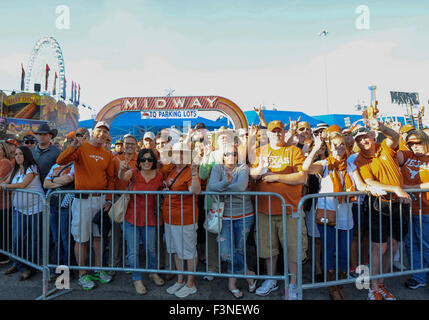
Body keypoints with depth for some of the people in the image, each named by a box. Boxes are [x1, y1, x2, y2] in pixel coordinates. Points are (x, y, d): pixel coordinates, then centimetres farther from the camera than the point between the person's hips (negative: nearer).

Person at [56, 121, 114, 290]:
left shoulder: (107, 155, 9)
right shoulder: (81, 148, -3)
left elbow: (110, 179, 10)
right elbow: (60, 161, -17)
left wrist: (108, 200, 2)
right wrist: (73, 148, -33)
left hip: (101, 199, 4)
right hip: (83, 199, -4)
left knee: (99, 236, 14)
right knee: (81, 239, 4)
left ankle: (98, 270, 30)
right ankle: (82, 274, 20)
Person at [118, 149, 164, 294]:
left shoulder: (158, 175, -2)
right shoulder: (134, 172, -9)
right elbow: (122, 177, -33)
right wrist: (122, 169, -52)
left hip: (149, 218, 2)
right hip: (132, 217, -1)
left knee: (150, 249, 14)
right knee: (133, 251, 6)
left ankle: (153, 272, 40)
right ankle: (137, 279, 26)